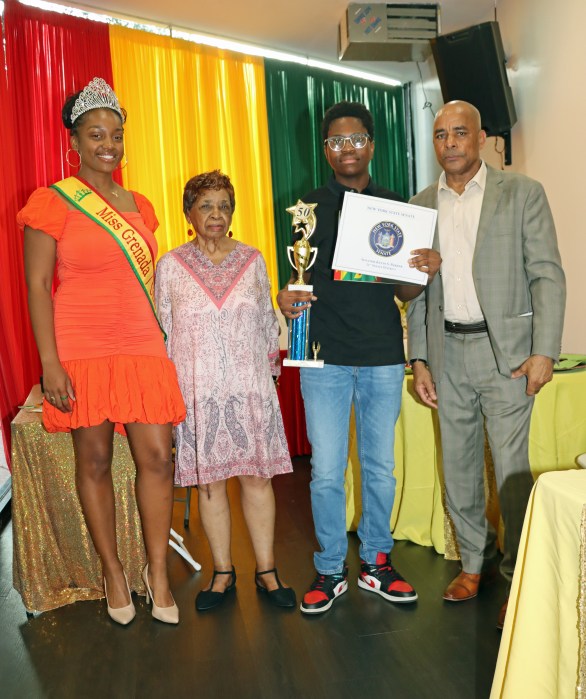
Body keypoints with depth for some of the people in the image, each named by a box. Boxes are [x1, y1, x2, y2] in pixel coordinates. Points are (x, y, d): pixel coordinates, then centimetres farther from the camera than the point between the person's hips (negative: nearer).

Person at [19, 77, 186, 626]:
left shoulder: (139, 206, 14)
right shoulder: (52, 202, -1)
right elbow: (37, 287, -5)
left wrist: (165, 345, 13)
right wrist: (50, 364, -12)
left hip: (141, 348, 4)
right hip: (81, 351, -3)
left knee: (157, 457, -1)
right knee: (94, 461, 6)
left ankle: (157, 571, 15)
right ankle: (112, 571, 23)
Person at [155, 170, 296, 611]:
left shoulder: (252, 260, 6)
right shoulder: (171, 266, 2)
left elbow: (268, 322, 12)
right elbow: (162, 331, 5)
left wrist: (271, 371, 8)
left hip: (250, 386, 1)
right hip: (198, 390, 0)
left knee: (257, 476, 3)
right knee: (209, 480, 6)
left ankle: (266, 570, 18)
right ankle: (223, 573, 21)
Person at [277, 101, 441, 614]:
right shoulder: (308, 208, 7)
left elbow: (403, 292, 7)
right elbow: (297, 278, 8)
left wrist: (424, 273, -14)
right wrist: (286, 298, -14)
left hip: (383, 357, 1)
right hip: (325, 357, -1)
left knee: (381, 467, 10)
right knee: (327, 472, 2)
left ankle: (376, 561, 29)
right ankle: (331, 569, 21)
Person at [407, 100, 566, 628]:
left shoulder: (522, 193, 1)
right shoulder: (420, 206, 10)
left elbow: (548, 276, -3)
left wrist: (544, 351, -12)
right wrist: (419, 359, 7)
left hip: (505, 349, -3)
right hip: (447, 352, 4)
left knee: (510, 467, -4)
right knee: (458, 465, 11)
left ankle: (521, 578, 15)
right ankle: (474, 562, 29)